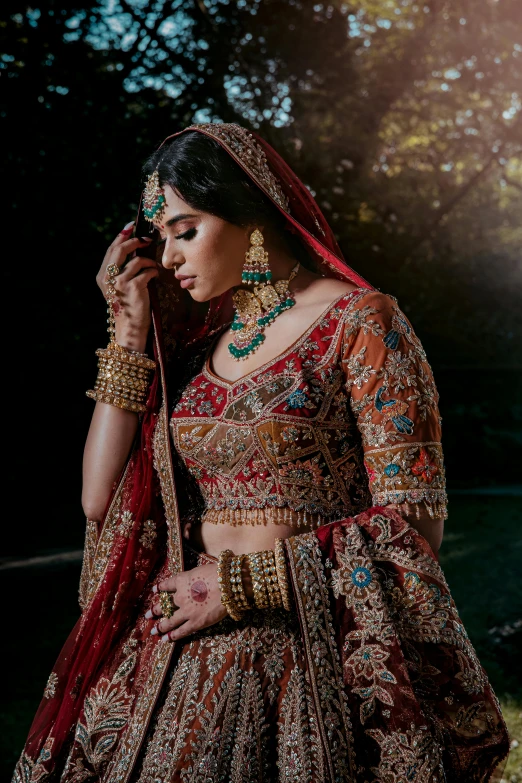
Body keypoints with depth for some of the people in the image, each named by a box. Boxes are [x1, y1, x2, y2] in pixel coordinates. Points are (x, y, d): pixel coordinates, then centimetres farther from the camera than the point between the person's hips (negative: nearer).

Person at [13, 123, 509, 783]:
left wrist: (244, 581, -13)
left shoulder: (357, 322, -7)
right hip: (182, 650, 5)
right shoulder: (196, 336, 11)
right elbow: (100, 499, 5)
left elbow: (413, 520, -12)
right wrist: (130, 333, 2)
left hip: (311, 653, -5)